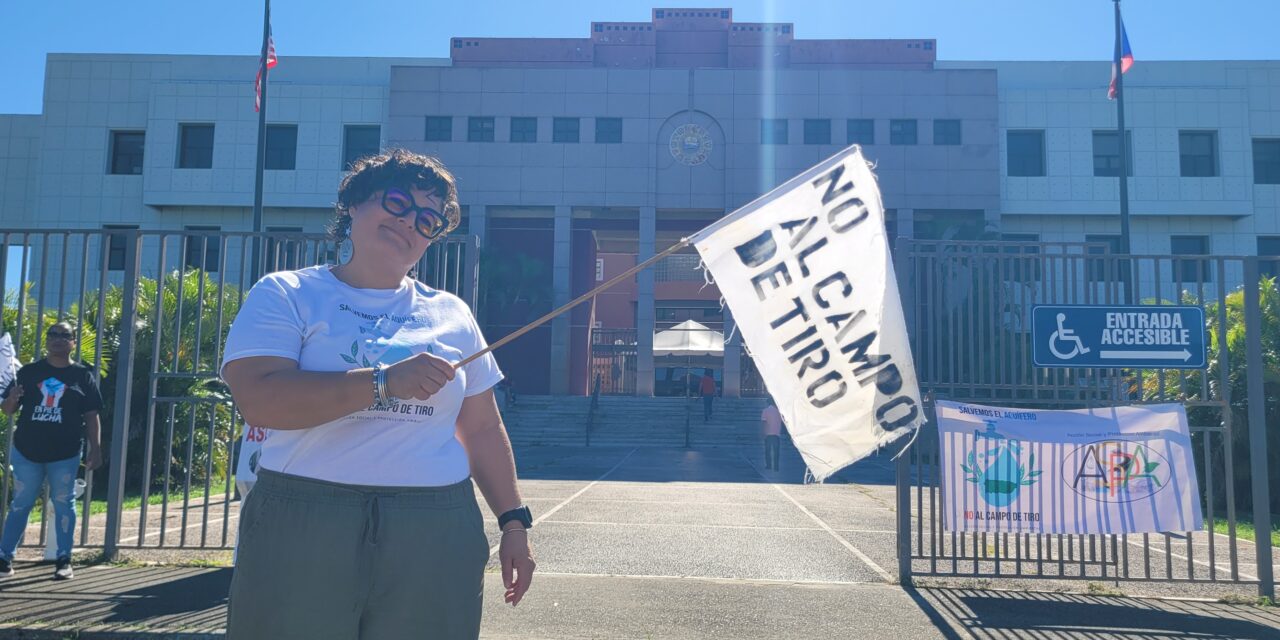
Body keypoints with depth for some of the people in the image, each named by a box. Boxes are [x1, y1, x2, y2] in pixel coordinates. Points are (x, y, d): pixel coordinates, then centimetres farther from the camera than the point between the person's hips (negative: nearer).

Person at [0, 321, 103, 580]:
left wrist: (95, 449, -5)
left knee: (63, 505, 4)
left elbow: (92, 416, 1)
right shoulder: (29, 372, 5)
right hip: (26, 451, 1)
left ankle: (64, 560, 11)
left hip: (65, 454, -1)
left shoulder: (83, 375, 2)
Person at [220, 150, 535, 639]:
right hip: (301, 528, -2)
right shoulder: (286, 295, 2)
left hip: (435, 540, 3)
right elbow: (259, 400, -15)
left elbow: (481, 429, 14)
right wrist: (384, 382, -20)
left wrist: (513, 521, 9)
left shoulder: (452, 315, 12)